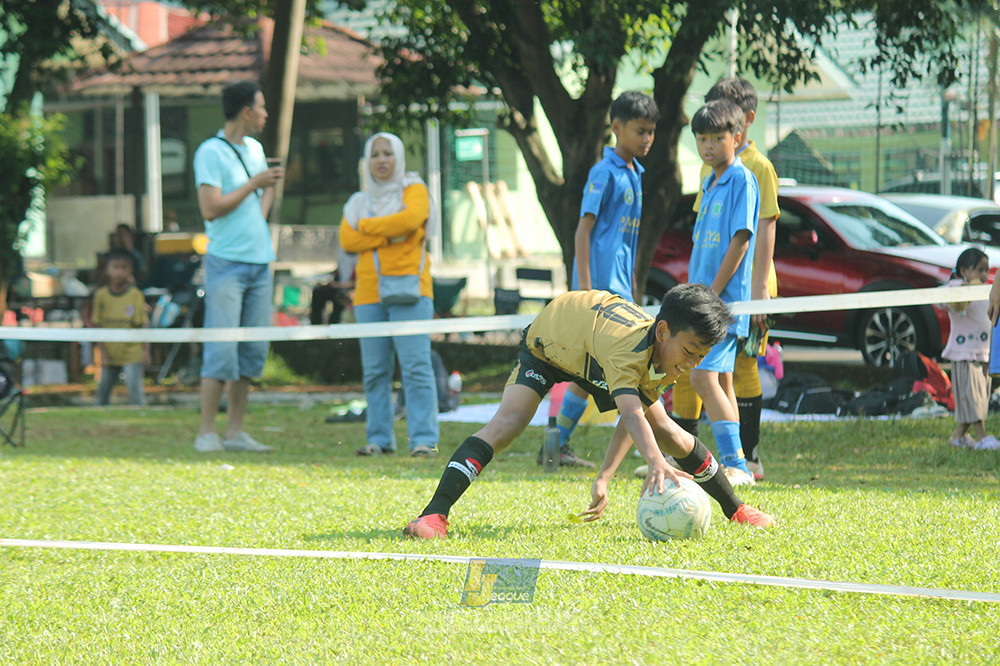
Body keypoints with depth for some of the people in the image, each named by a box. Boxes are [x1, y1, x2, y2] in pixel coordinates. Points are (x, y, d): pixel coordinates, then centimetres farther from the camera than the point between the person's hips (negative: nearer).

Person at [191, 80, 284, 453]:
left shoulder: (255, 149, 15)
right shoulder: (211, 152, -9)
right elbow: (210, 208, -17)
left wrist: (261, 215, 13)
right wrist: (253, 184, -14)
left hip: (260, 263, 8)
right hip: (226, 263, -8)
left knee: (253, 351, 6)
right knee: (221, 351, -11)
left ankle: (235, 432, 11)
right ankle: (207, 433, -6)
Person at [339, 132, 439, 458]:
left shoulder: (413, 190, 7)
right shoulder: (359, 201, 18)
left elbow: (412, 218, -15)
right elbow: (347, 239, 2)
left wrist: (367, 226, -5)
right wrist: (389, 234, -9)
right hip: (369, 293, 4)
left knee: (416, 366, -11)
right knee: (375, 370, 3)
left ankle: (424, 439, -13)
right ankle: (379, 439, 8)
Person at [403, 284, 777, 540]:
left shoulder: (671, 356, -24)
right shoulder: (627, 348, -48)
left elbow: (632, 420, -18)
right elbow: (632, 414, -62)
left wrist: (605, 477, -29)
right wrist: (656, 464, -79)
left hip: (592, 360, 6)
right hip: (546, 343, -6)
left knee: (669, 433, 3)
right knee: (507, 423, -28)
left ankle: (734, 508, 22)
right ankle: (434, 516, -33)